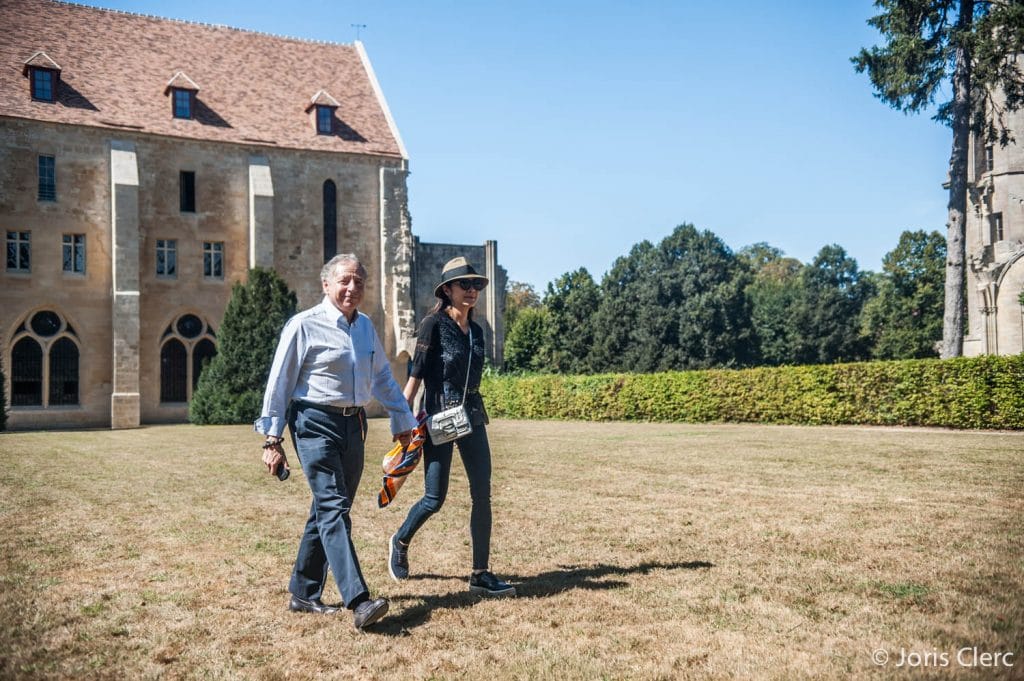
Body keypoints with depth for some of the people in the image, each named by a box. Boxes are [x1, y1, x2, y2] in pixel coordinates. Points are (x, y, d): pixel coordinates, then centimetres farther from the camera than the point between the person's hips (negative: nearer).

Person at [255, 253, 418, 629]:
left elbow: (383, 377, 24)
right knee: (333, 507, -15)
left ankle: (303, 594, 23)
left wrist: (403, 420, 23)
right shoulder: (305, 325, -7)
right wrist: (272, 440, -7)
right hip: (316, 423, -7)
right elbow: (279, 383, -6)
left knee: (329, 510, 11)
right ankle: (358, 601, -22)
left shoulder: (365, 326, 13)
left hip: (353, 424, 7)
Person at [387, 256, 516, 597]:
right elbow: (416, 375, -10)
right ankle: (400, 543, 29)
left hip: (473, 415, 6)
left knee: (482, 494, 0)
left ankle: (481, 575, 7)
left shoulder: (476, 330, 12)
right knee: (435, 498, -1)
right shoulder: (434, 324, -8)